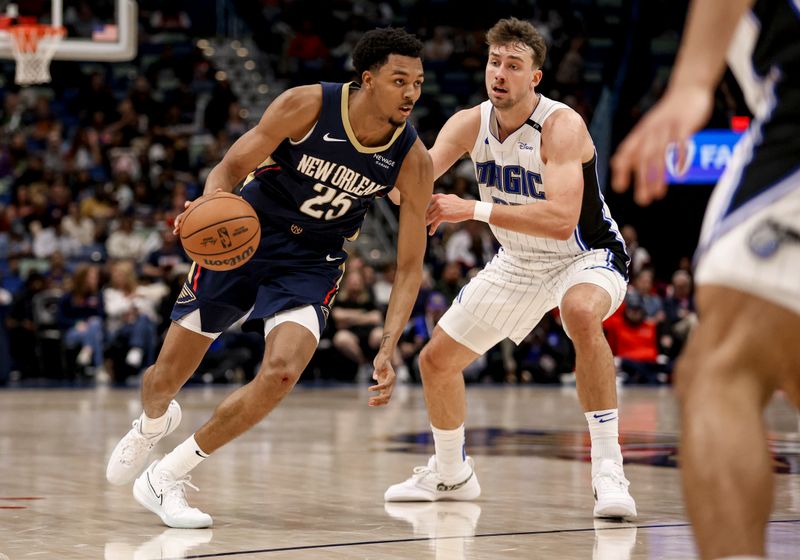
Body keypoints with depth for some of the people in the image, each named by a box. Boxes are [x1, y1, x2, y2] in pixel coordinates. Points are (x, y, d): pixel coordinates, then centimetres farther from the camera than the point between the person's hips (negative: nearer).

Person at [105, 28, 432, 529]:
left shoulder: (412, 161, -16)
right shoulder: (306, 106, -21)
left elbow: (410, 266, -10)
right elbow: (230, 168, -13)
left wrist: (387, 350, -22)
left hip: (311, 265, 1)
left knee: (282, 373, -25)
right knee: (165, 379, 6)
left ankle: (165, 478, -6)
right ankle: (152, 424, 48)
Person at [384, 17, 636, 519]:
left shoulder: (562, 126, -28)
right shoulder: (470, 124, -9)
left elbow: (561, 219, -40)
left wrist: (474, 210, -44)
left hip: (587, 256, -7)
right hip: (519, 264, 7)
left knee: (582, 313, -41)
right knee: (437, 361, 9)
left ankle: (608, 470, -35)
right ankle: (451, 475, 35)